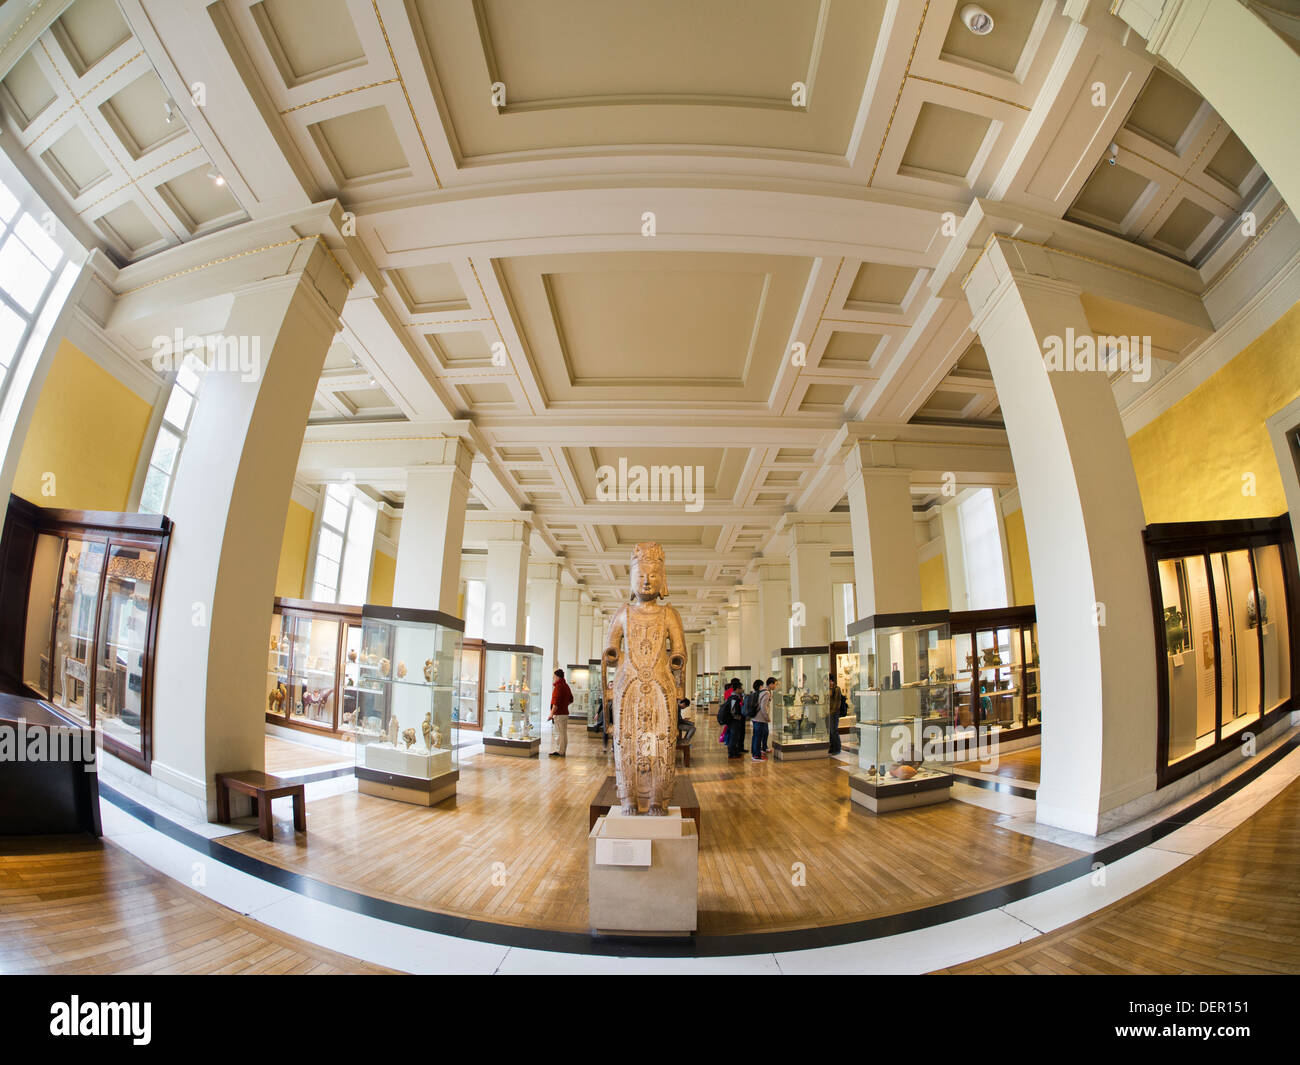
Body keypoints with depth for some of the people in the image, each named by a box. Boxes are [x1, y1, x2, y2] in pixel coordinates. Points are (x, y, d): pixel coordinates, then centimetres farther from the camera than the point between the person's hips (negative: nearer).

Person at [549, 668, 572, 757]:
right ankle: (562, 751, 19)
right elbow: (571, 700, 21)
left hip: (558, 713, -9)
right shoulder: (566, 686, 14)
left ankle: (559, 751, -1)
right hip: (565, 712, 9)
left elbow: (556, 702, -20)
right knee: (564, 733, 12)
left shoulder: (558, 686, -15)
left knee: (558, 733, -4)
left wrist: (552, 714, -18)